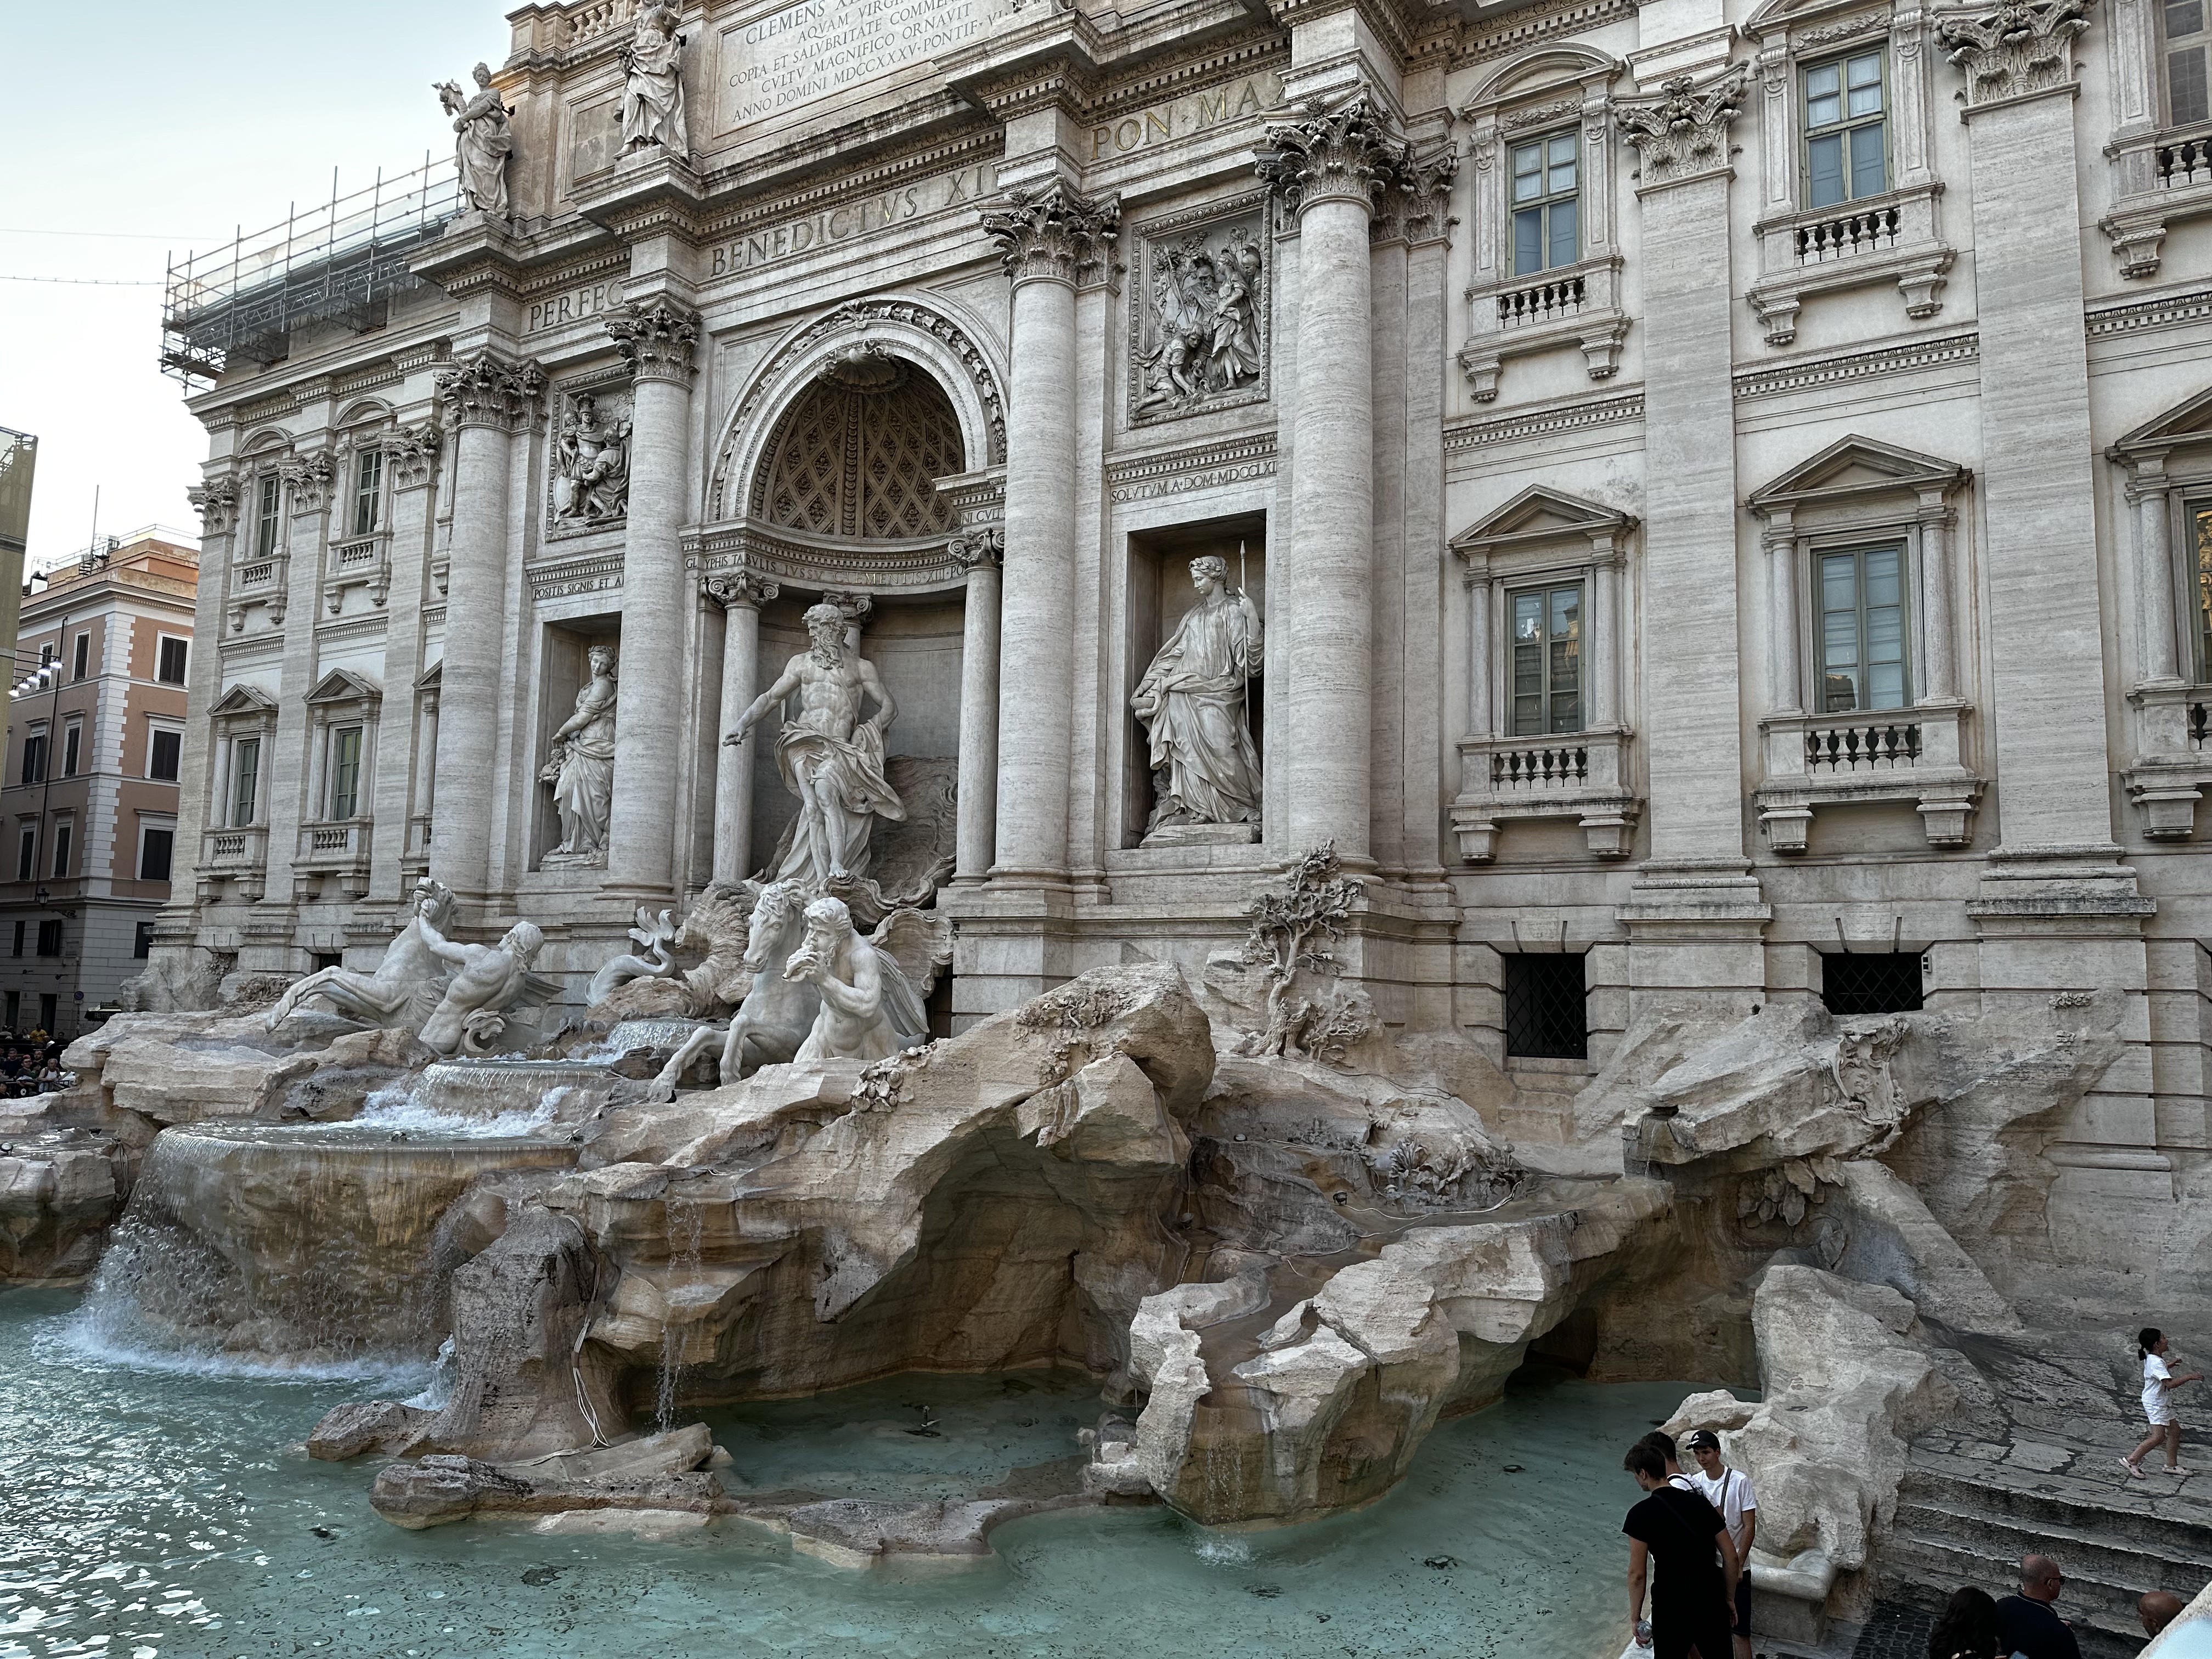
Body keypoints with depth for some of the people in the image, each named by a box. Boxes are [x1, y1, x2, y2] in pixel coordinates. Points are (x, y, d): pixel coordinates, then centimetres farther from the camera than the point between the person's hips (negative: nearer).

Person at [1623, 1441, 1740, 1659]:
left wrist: (1635, 1617, 0)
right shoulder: (1700, 1502, 4)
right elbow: (1731, 1556, 7)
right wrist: (1729, 1599, 18)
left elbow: (1637, 1575, -11)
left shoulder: (1642, 1514, -10)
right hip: (1713, 1604, 4)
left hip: (1672, 1610, -4)